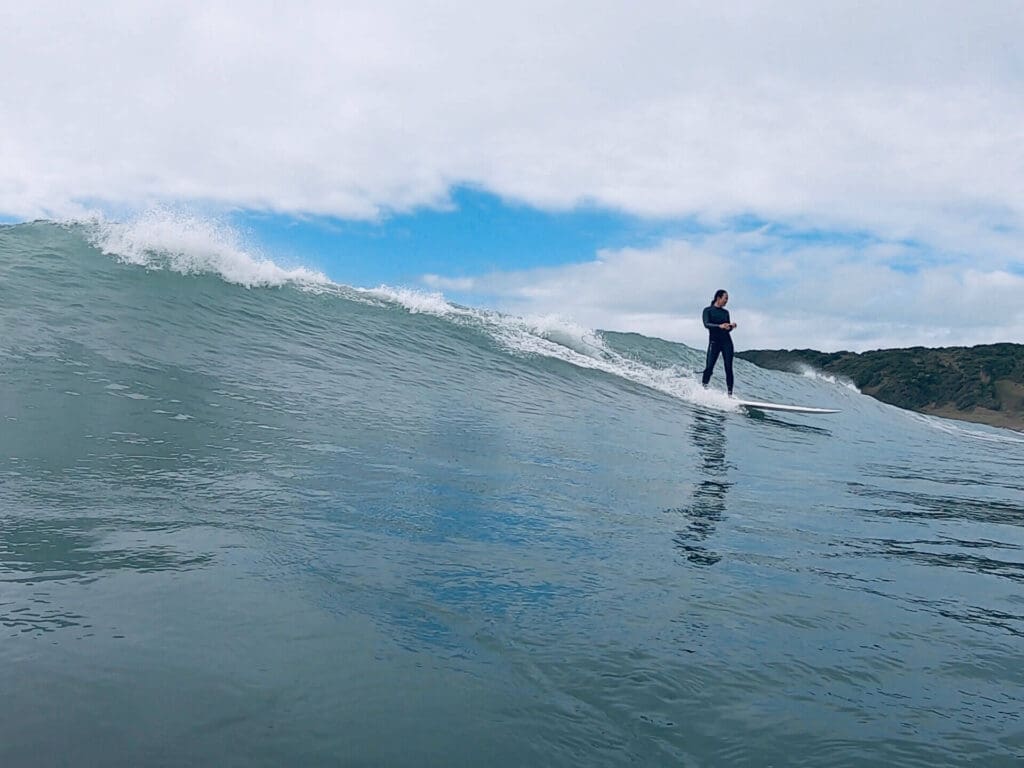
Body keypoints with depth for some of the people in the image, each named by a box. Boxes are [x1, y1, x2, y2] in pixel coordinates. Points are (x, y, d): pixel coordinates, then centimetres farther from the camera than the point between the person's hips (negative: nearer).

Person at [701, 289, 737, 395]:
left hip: (726, 341, 4)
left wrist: (731, 326, -5)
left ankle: (730, 393, -4)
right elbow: (706, 324, -14)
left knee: (729, 368, -4)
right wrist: (719, 326, -29)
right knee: (709, 367, -12)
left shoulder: (725, 312, 16)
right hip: (714, 341, -4)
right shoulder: (708, 310, 3)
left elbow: (727, 330, 18)